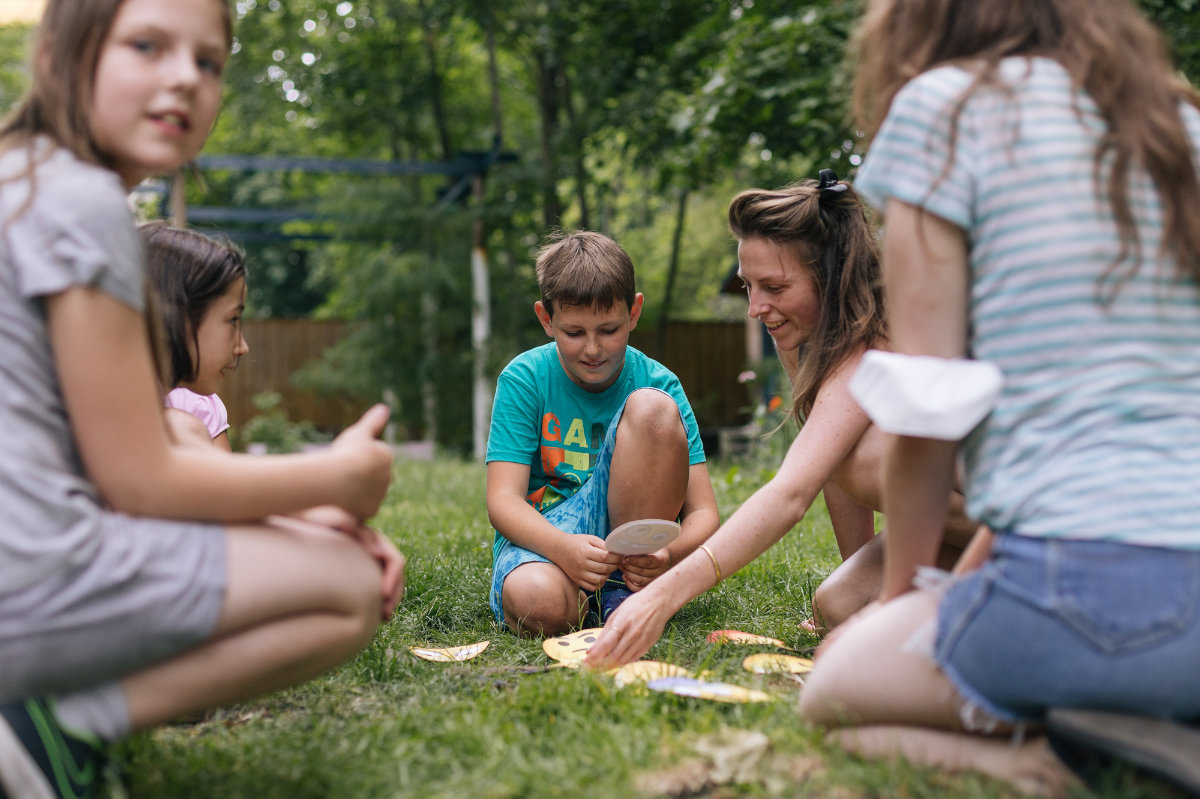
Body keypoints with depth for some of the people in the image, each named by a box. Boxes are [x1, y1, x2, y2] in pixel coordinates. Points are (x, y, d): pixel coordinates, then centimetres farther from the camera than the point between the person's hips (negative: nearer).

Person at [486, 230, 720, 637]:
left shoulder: (658, 383, -4)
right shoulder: (524, 379, -5)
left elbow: (703, 512, -7)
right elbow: (503, 501, -14)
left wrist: (668, 554, -32)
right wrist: (564, 548, -35)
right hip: (541, 537, -1)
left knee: (653, 408, -22)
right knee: (537, 603, -39)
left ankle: (627, 596, -16)